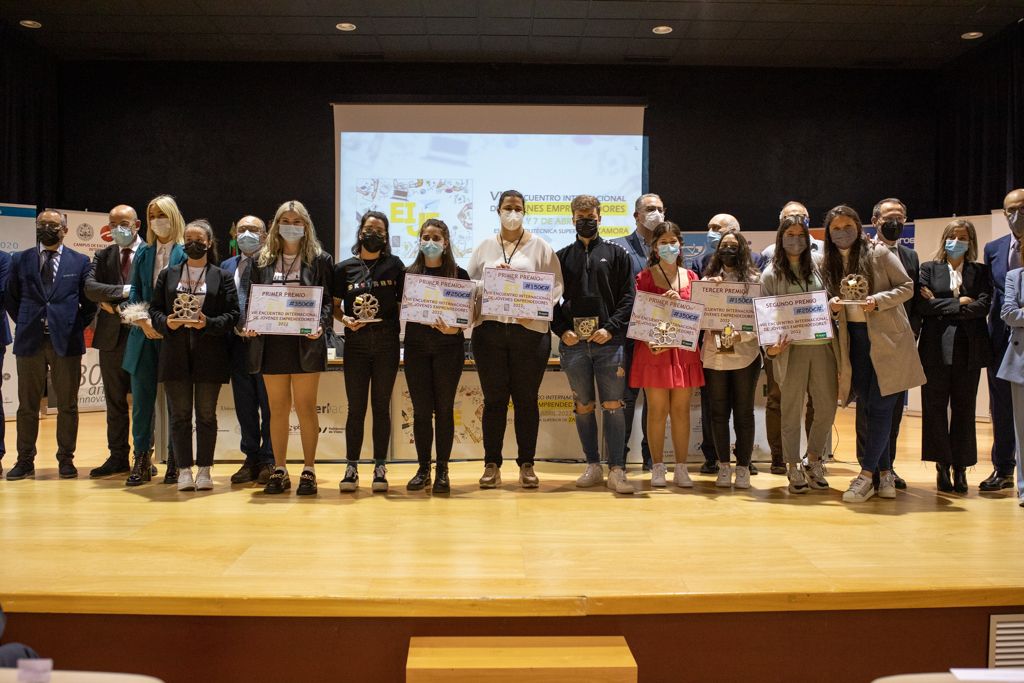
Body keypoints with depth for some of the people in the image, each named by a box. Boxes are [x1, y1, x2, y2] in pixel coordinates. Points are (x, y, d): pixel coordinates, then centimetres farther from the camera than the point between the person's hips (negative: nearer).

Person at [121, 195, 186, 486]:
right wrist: (142, 320, -8)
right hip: (145, 336, 4)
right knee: (141, 399, 4)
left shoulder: (186, 253, -1)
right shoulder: (143, 252, 13)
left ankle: (175, 462, 12)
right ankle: (141, 460, 11)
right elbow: (134, 291, 9)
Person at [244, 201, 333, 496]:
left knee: (306, 407, 2)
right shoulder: (262, 260, 11)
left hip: (306, 343, -2)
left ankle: (309, 471, 11)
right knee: (278, 408, 8)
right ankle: (279, 471, 17)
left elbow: (328, 299, 1)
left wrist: (320, 325, -17)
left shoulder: (320, 259, 4)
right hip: (271, 342, 3)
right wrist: (249, 325, -7)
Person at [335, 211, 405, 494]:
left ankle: (380, 468, 11)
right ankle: (351, 468, 10)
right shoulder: (344, 268, 6)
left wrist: (402, 325, -9)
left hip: (387, 343, 0)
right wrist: (345, 319, -11)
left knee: (381, 406, 5)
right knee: (356, 407, 3)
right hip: (355, 344, 0)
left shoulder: (395, 265, 5)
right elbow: (335, 306, 8)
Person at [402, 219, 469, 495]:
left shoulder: (458, 275, 3)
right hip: (416, 347, 2)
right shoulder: (409, 274, 8)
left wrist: (455, 328, -19)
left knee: (444, 409, 1)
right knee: (421, 410, 3)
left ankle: (442, 470, 9)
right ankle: (423, 469, 12)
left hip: (448, 347, -2)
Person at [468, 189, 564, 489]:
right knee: (494, 399, 3)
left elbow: (555, 285, 1)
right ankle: (491, 464, 11)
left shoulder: (540, 247, 8)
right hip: (490, 328, 1)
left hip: (530, 330, -1)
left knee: (526, 399, 4)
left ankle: (527, 464, 13)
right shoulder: (484, 247, 14)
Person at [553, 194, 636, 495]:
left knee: (613, 406, -4)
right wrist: (561, 331, -3)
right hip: (573, 343, 2)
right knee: (583, 406, 8)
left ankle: (616, 470, -2)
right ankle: (593, 466, 17)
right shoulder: (562, 257, 13)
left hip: (608, 342, -2)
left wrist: (611, 328, -9)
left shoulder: (617, 254, 9)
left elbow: (628, 296, 2)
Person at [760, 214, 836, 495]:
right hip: (791, 348, -3)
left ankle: (813, 461, 23)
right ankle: (793, 469, 11)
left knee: (827, 408, 4)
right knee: (792, 409, 2)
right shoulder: (771, 274, 3)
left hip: (822, 345, 3)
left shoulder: (817, 268, 12)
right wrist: (770, 347, -12)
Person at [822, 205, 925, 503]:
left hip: (886, 338, -4)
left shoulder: (878, 253, -4)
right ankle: (885, 473, 16)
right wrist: (832, 305, -9)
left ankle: (866, 475, -4)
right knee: (869, 408, 7)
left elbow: (907, 287, -3)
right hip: (853, 339, 4)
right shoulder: (828, 263, 8)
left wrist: (878, 300, -18)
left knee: (879, 407, -6)